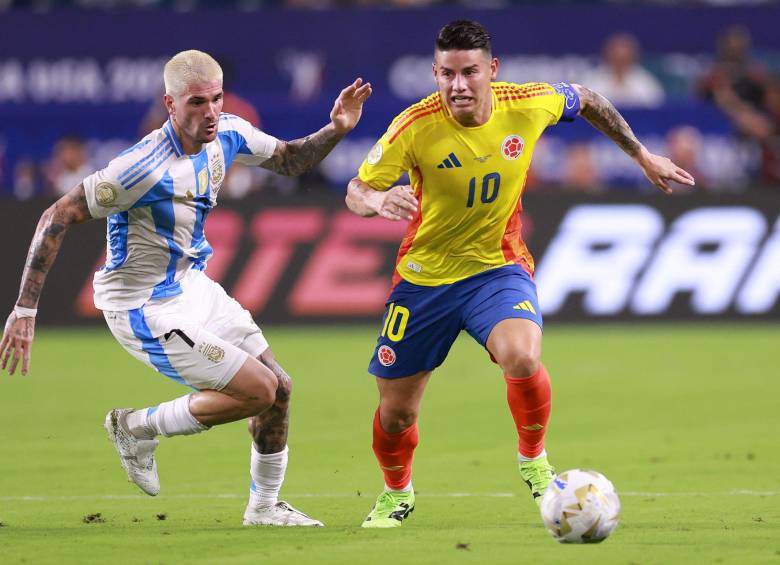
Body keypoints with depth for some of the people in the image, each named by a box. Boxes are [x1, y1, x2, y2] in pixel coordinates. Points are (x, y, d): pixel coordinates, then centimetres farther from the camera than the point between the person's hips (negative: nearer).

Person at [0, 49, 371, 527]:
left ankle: (265, 506, 30)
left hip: (192, 286, 8)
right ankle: (136, 429, 7)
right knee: (256, 391, -12)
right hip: (145, 308, -8)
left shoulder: (228, 133, -7)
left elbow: (290, 160, 13)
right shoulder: (146, 167, -30)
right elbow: (58, 217, -25)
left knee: (278, 387, 10)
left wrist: (336, 130, -7)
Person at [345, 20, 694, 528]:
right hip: (424, 274, 0)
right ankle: (397, 494, 40)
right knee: (396, 412, 6)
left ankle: (533, 459, -2)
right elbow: (356, 192, -13)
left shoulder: (527, 105, -14)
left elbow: (585, 100, 8)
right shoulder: (415, 127, -20)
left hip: (499, 267, 0)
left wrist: (643, 156, 16)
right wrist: (378, 201, -38)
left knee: (522, 357, -31)